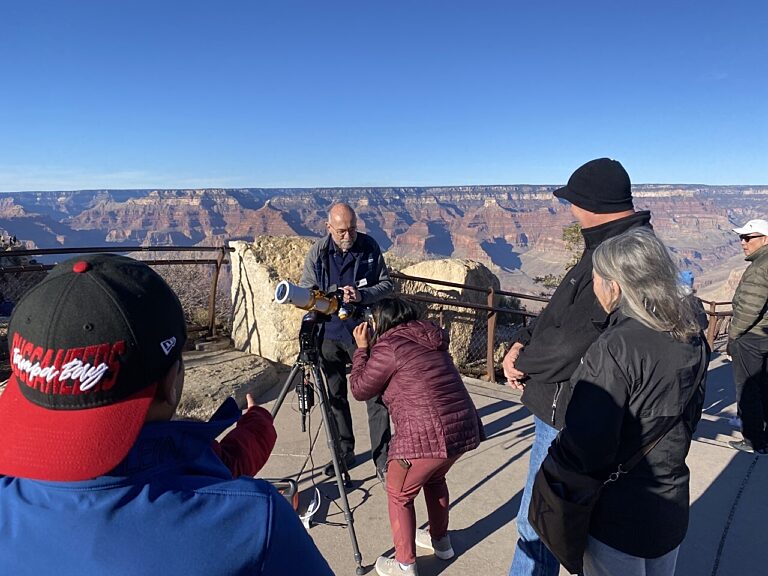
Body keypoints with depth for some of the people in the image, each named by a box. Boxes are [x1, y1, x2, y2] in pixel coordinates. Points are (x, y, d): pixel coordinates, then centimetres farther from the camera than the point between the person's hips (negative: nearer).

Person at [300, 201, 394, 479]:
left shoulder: (370, 247, -6)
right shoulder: (317, 252, -4)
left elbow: (387, 285, -1)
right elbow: (305, 292, -2)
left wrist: (362, 295, -21)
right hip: (329, 333, 2)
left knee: (375, 396, -2)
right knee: (335, 396, 12)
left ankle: (383, 460, 9)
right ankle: (344, 453, 29)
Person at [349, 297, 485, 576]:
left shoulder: (389, 345, -7)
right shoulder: (428, 338, 16)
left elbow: (360, 390, 3)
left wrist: (362, 349, 12)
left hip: (428, 436, -8)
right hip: (465, 428, 8)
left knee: (399, 495, 16)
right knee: (433, 478, 33)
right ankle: (440, 540, 48)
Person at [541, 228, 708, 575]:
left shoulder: (615, 350, -29)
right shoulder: (693, 339, -4)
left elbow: (585, 444, -27)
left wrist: (552, 474, -11)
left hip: (618, 516, -7)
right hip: (672, 507, 7)